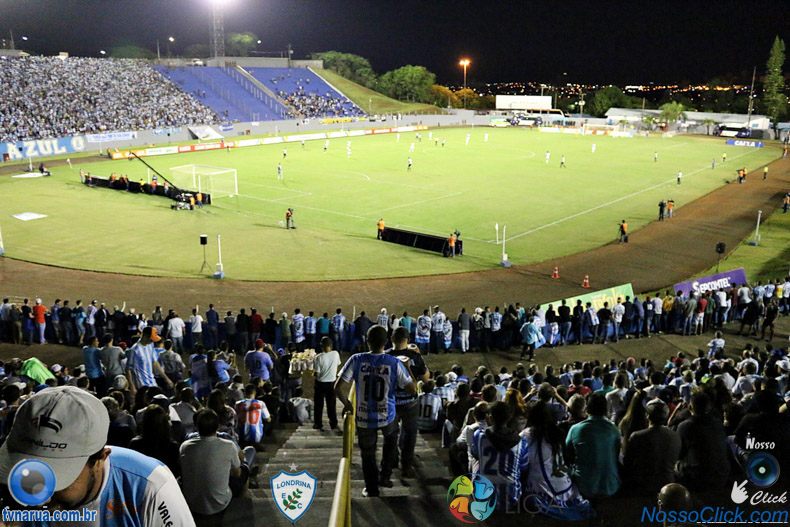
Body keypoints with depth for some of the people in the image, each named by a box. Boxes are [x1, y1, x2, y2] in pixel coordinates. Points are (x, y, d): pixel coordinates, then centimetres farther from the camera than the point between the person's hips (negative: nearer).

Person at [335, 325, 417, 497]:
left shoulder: (356, 360, -15)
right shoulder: (395, 363, -15)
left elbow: (338, 388, -17)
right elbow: (413, 389, -8)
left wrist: (347, 404, 2)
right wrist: (407, 367, 5)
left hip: (364, 418, 0)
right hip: (387, 417, 1)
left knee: (368, 454, 21)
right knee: (391, 439, 33)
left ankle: (371, 489, 33)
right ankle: (385, 477, 36)